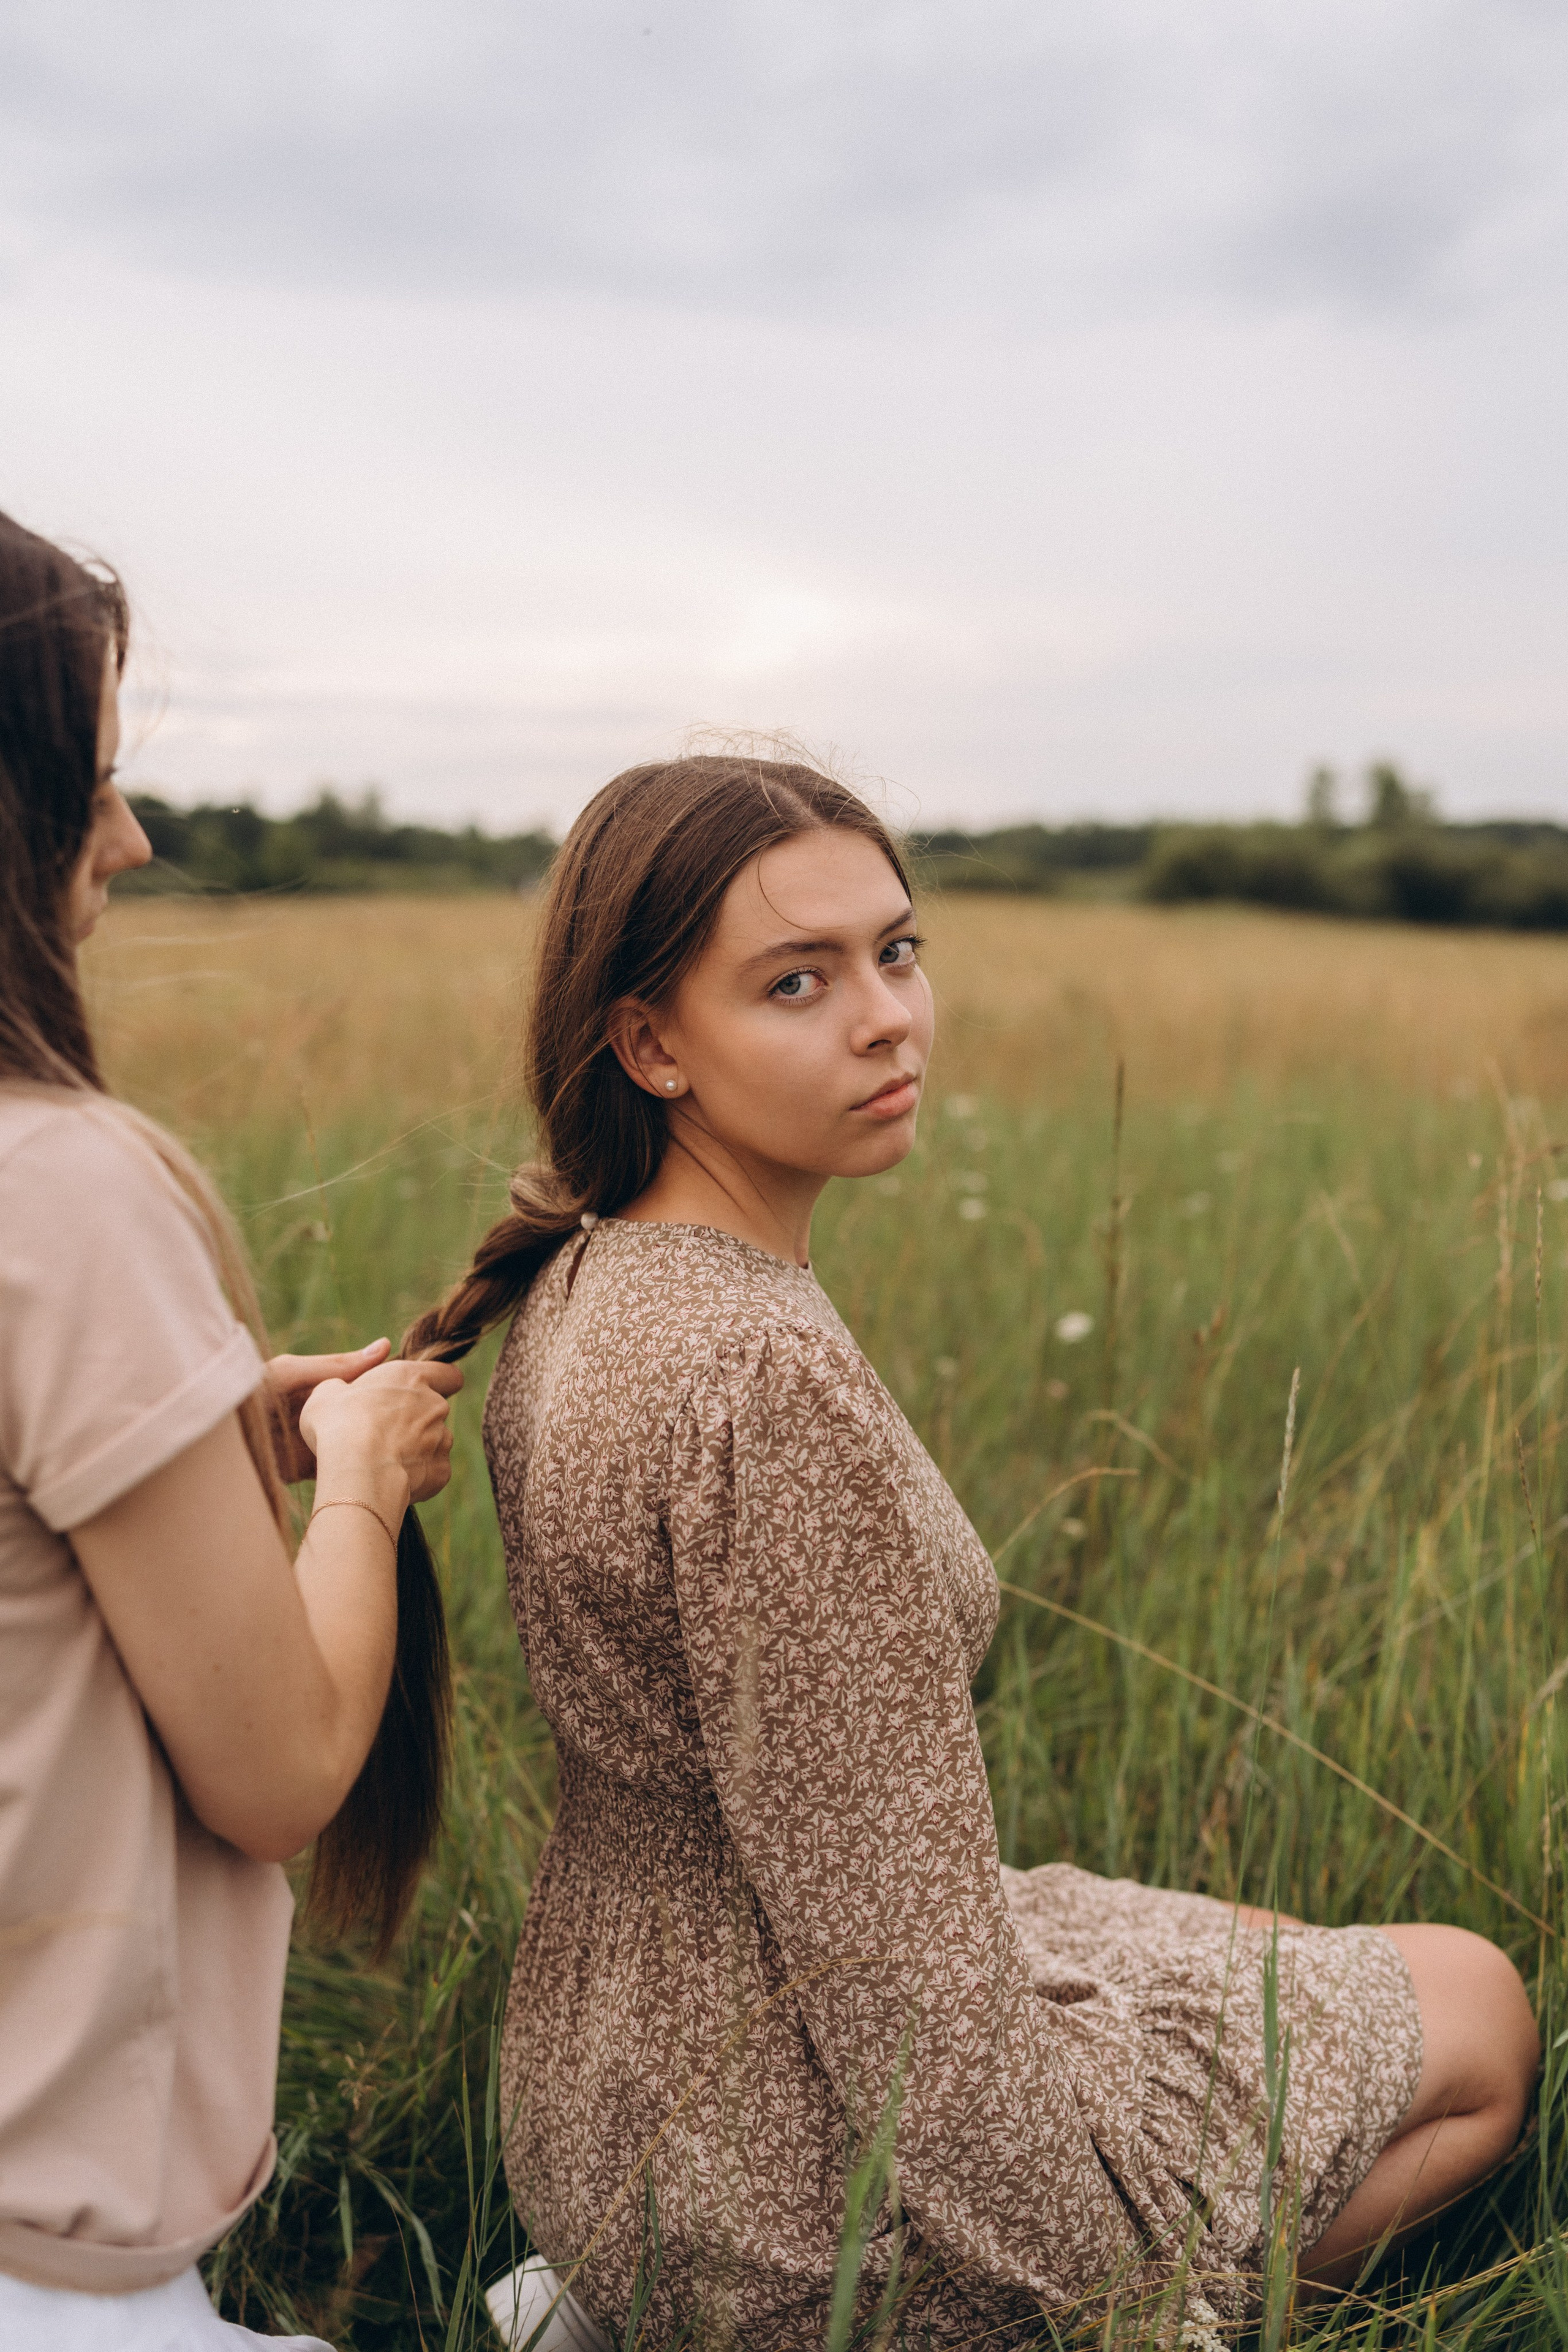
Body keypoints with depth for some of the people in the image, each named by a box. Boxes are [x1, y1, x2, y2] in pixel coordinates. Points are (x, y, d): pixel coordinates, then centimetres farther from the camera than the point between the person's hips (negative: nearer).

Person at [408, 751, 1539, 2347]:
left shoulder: (582, 1288, -1)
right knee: (1474, 2019, 12)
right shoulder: (771, 1376, -30)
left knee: (1305, 1980, 27)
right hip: (796, 2191, -8)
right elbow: (897, 1964, -24)